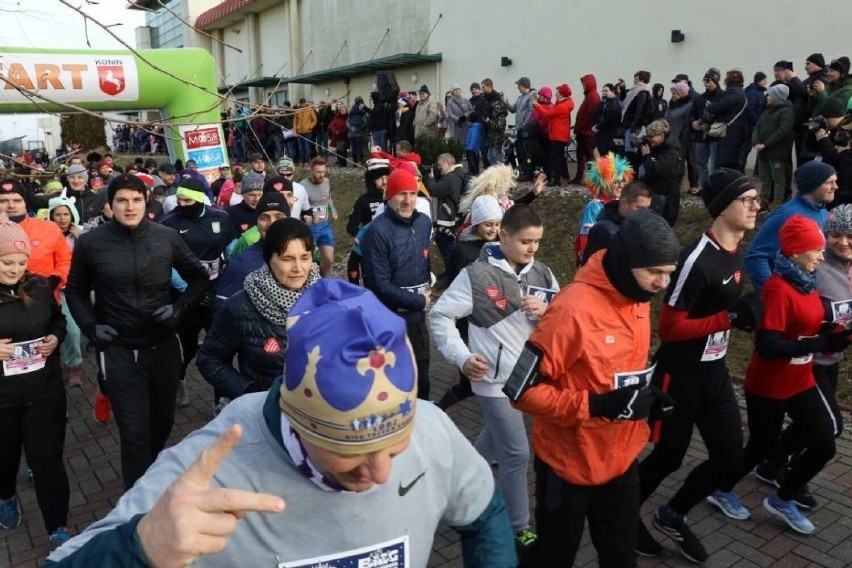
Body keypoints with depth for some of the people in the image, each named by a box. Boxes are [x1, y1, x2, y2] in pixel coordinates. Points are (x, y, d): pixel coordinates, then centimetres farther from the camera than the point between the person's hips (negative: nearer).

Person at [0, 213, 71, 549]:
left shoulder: (39, 287, -4)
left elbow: (58, 320, 11)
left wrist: (54, 338, -9)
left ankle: (59, 528, 15)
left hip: (45, 390, 1)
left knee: (48, 459, 2)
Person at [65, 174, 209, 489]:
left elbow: (200, 278, 9)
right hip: (118, 351, -2)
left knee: (163, 420, 17)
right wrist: (90, 327, -4)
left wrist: (179, 307, -7)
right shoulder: (90, 242, -6)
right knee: (135, 431, -2)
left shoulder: (168, 237, -5)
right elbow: (75, 291, 10)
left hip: (163, 346, 2)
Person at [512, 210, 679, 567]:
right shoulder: (573, 309, -26)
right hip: (569, 464, -6)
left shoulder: (638, 300, 0)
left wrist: (647, 396, -4)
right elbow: (523, 388, -24)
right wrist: (594, 406, -29)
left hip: (621, 459, 7)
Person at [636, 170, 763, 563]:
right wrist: (732, 318, -26)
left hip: (715, 372, 8)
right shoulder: (697, 260, -23)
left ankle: (672, 516, 33)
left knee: (731, 458, 10)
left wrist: (744, 315, 1)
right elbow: (669, 327, -22)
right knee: (669, 456, 8)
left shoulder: (736, 253, 6)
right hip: (680, 376, -8)